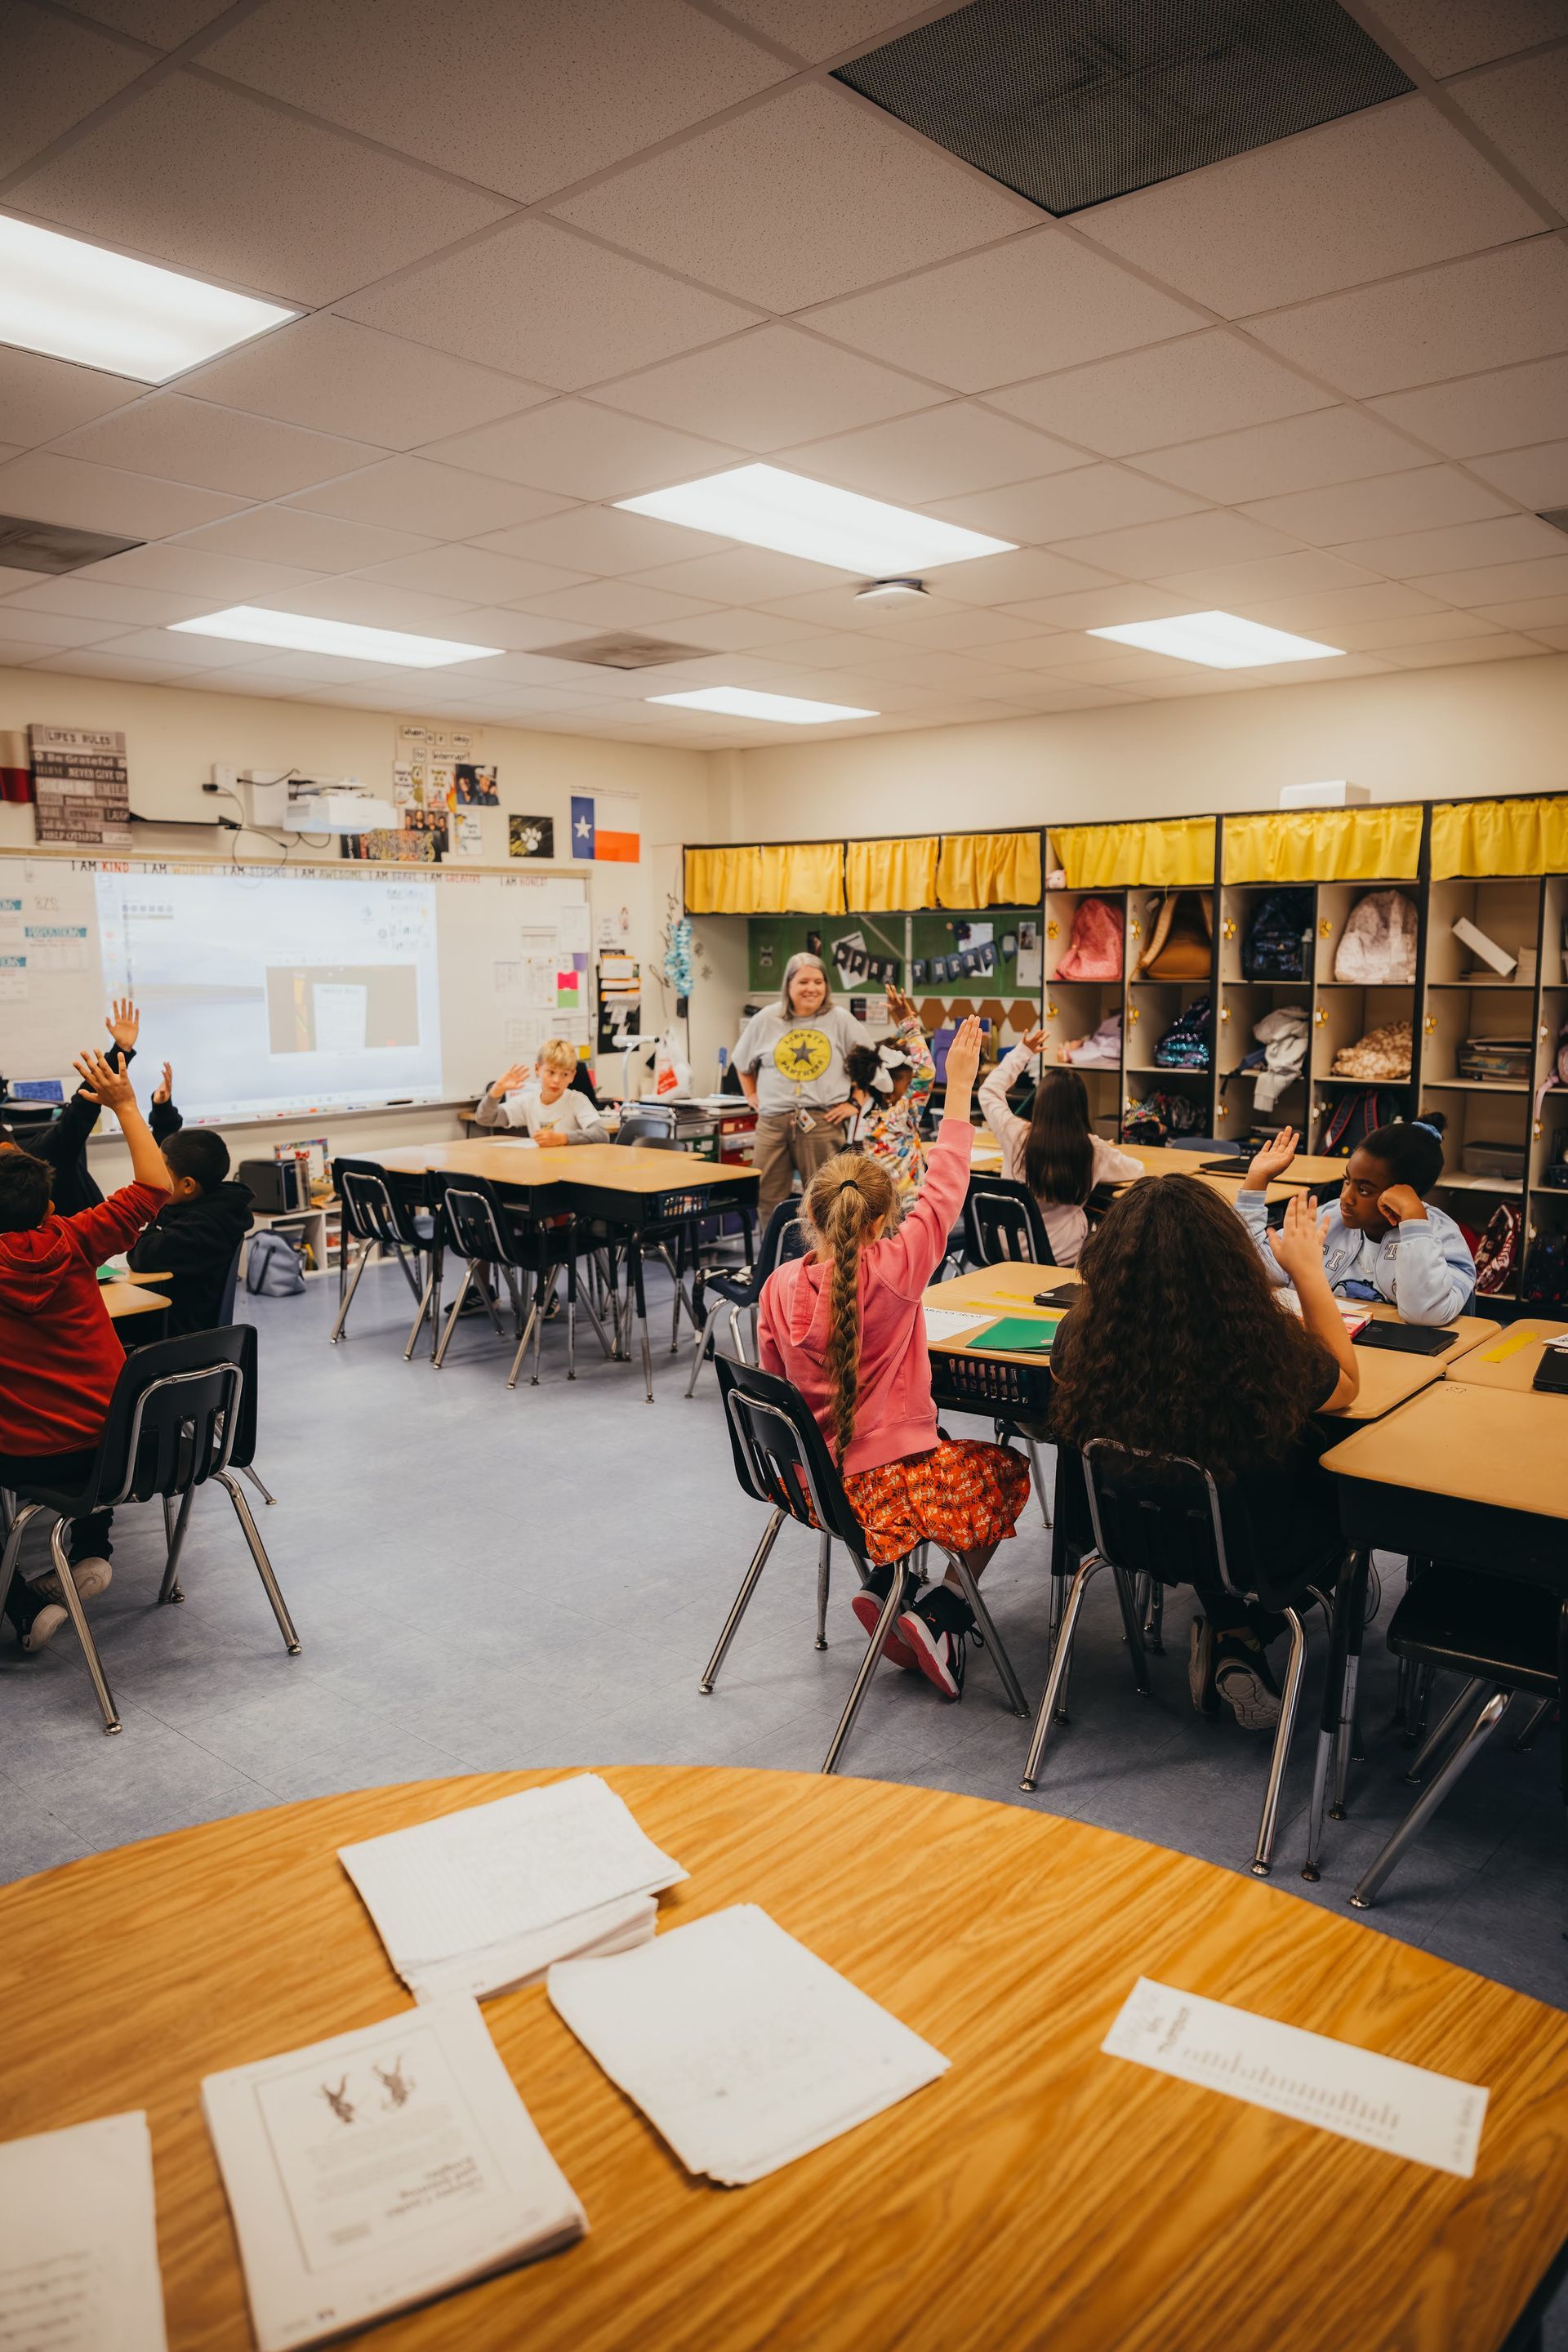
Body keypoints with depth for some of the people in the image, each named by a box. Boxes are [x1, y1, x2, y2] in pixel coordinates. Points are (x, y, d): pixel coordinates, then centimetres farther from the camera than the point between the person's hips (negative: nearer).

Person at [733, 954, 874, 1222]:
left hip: (822, 1122, -2)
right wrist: (751, 1094, 17)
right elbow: (742, 1061, 25)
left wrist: (855, 1103, 2)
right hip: (772, 1122, 3)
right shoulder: (766, 1019, 8)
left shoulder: (840, 1020, 2)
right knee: (767, 1200, 6)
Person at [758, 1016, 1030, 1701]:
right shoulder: (894, 1272, -20)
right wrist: (958, 1089, -6)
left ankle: (884, 1587, 17)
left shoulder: (780, 1285, -8)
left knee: (949, 1454, 32)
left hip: (808, 1477, 5)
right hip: (886, 1484, -5)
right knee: (1006, 1471, 22)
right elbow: (942, 1189, -12)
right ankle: (940, 1615, 11)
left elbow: (775, 1378, 4)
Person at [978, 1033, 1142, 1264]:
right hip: (1062, 1258, -1)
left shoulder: (1016, 1134, -14)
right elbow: (1137, 1170, 4)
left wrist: (1023, 1052, 15)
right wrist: (1107, 1155, 23)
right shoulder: (1093, 1149, -15)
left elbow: (989, 1092, 5)